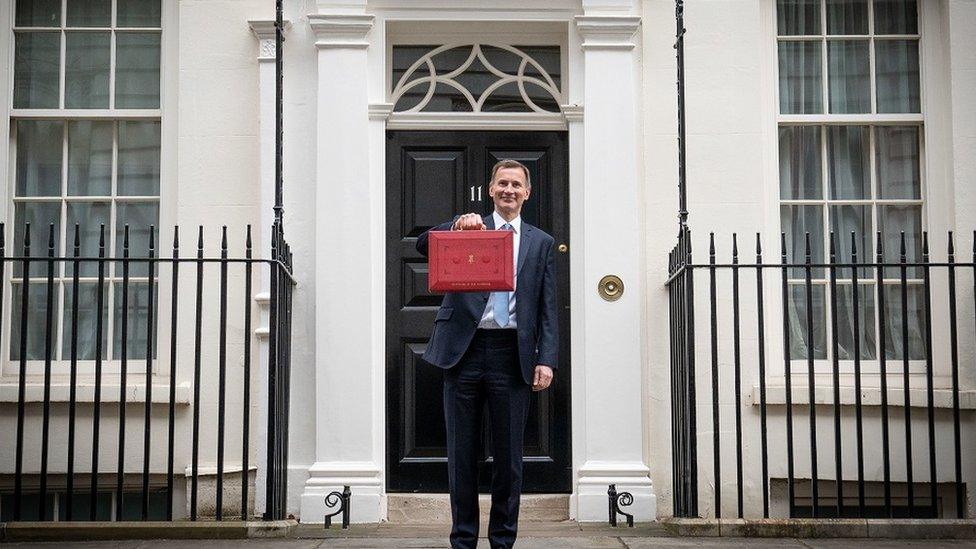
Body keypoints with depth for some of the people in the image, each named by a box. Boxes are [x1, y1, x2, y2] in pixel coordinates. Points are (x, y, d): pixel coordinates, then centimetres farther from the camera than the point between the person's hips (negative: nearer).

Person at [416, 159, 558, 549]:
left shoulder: (541, 243, 14)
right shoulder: (468, 228, 11)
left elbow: (547, 309, 9)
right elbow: (423, 246, -5)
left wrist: (546, 359, -2)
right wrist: (459, 225, -22)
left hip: (512, 354, 1)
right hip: (464, 351, -1)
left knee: (508, 455, 5)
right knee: (461, 453, 5)